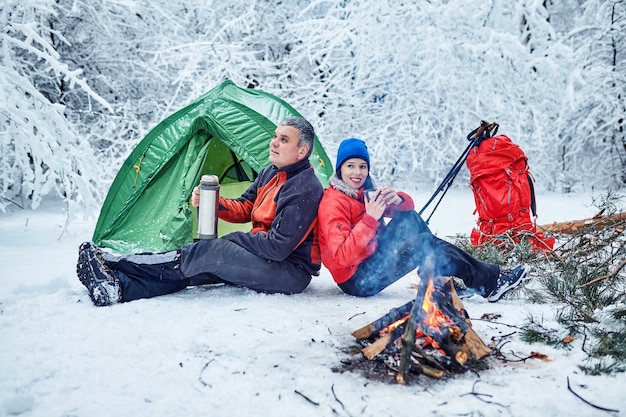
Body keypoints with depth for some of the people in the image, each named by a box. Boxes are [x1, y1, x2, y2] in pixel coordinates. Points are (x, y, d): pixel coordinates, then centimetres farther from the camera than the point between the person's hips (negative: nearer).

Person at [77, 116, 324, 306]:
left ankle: (113, 263, -17)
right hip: (262, 260, 9)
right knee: (196, 267, -10)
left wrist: (236, 239, -10)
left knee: (213, 252, -23)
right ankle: (118, 288, -21)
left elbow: (277, 246, -24)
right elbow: (244, 208, 15)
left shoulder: (304, 189, -20)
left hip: (291, 272, -9)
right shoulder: (271, 173, 11)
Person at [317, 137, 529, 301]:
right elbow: (343, 256, -29)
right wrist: (370, 219, -33)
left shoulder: (363, 192, 9)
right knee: (424, 243, -16)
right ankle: (488, 281, -2)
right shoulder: (334, 204, -18)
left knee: (409, 218, -3)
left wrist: (397, 199, -18)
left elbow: (407, 206, 6)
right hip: (356, 280, -9)